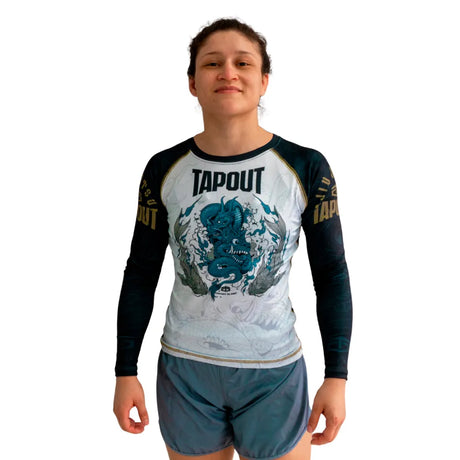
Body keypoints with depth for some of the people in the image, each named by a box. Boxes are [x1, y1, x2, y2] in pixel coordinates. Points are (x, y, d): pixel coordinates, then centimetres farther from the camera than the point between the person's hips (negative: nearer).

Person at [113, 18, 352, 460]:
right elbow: (141, 274, 3)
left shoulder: (305, 167, -8)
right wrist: (125, 372, 3)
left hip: (275, 374, -1)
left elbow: (332, 275, -3)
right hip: (185, 371, 1)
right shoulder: (164, 169, -4)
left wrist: (336, 377, -4)